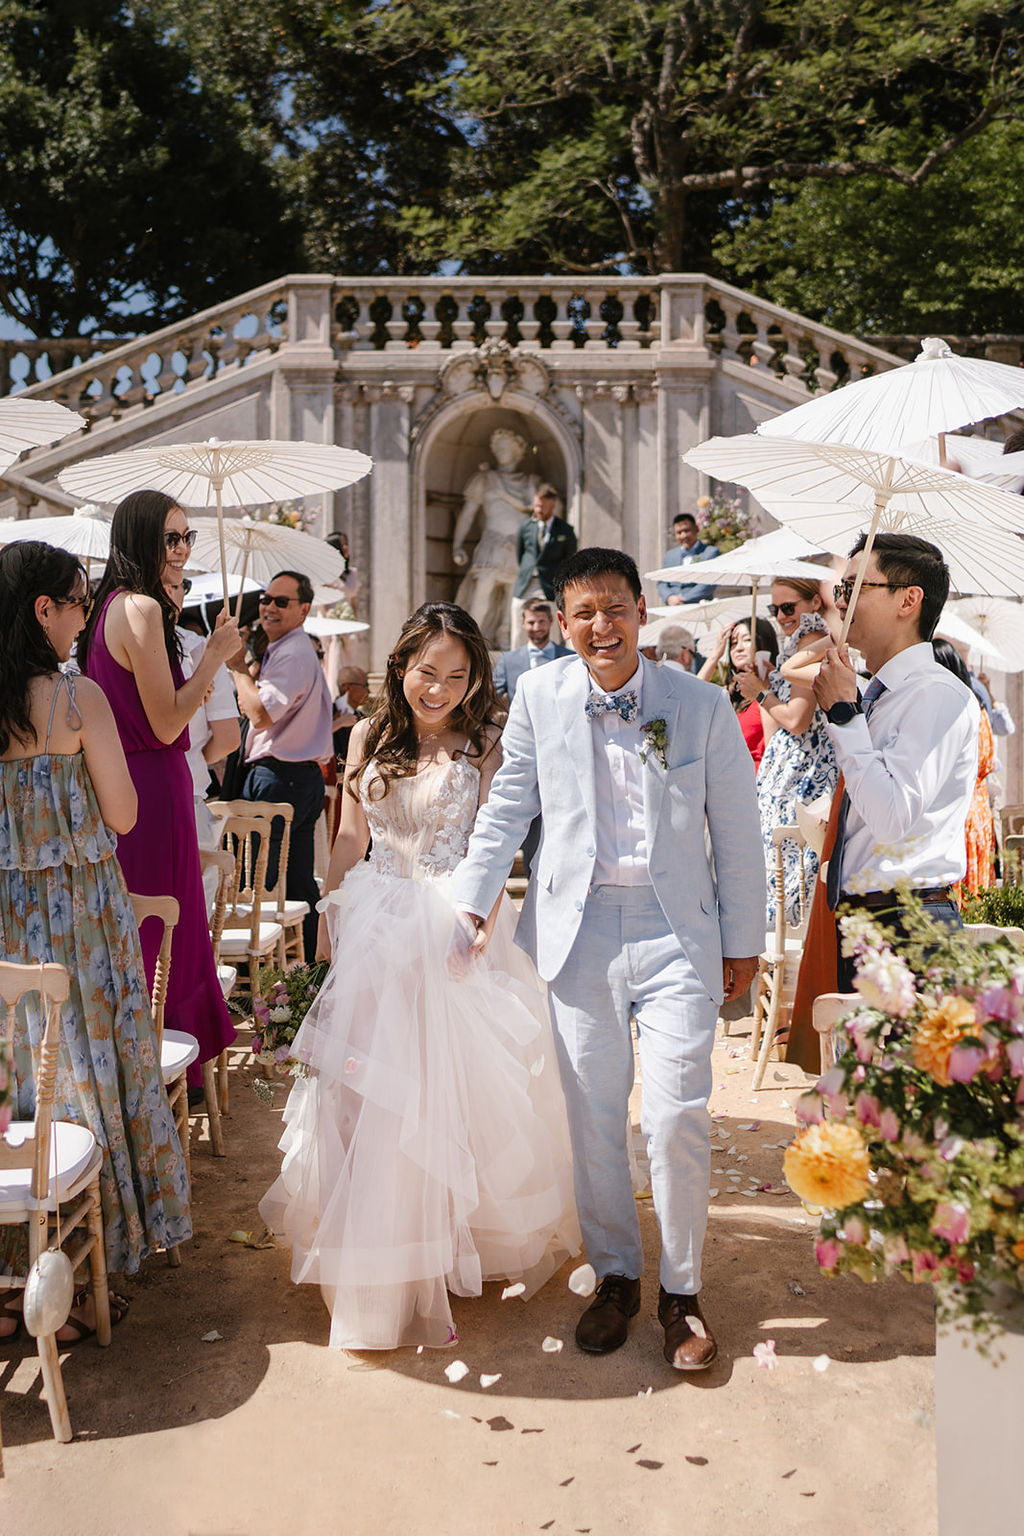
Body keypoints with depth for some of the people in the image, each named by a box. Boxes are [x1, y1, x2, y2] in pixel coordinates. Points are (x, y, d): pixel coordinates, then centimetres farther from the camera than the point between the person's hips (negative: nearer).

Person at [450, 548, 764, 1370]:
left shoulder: (703, 705, -3)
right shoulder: (540, 696, 1)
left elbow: (737, 832, 3)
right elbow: (508, 807, 8)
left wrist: (743, 941, 6)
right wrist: (472, 903, 3)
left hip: (676, 934, -1)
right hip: (577, 931, 2)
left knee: (678, 1119, -4)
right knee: (591, 1119, 10)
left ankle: (682, 1288, 20)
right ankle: (616, 1275, 31)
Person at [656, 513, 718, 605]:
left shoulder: (711, 552, 7)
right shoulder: (670, 554, 22)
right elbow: (661, 583, 17)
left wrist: (684, 599, -12)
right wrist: (669, 597, -5)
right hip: (673, 610, 4)